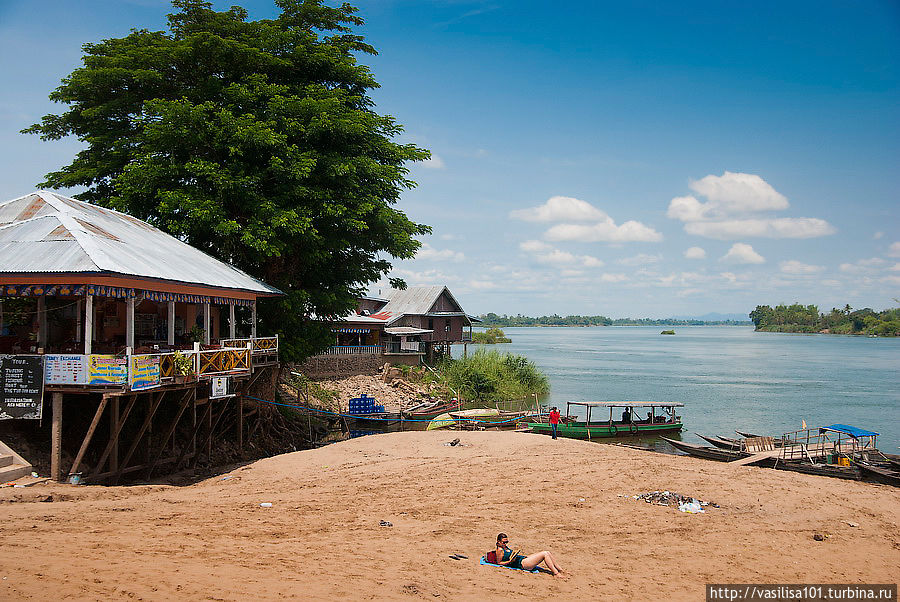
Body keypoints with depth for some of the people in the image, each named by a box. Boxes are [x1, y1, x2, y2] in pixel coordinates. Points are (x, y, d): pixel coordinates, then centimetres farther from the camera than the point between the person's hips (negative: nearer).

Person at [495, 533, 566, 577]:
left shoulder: (506, 547, 19)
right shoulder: (500, 550, -8)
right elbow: (499, 563, -9)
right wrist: (510, 561, -19)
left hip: (524, 558, 11)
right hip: (521, 563, -11)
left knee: (548, 553, 1)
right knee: (545, 554, -18)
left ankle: (560, 570, 6)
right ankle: (556, 573, -17)